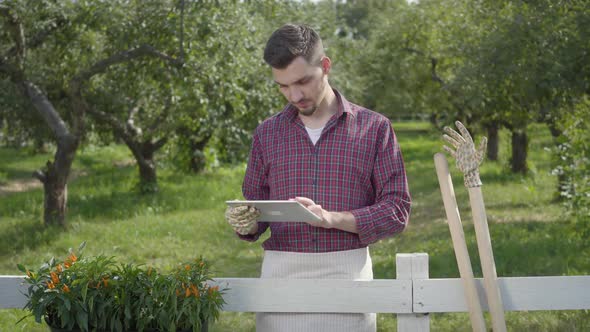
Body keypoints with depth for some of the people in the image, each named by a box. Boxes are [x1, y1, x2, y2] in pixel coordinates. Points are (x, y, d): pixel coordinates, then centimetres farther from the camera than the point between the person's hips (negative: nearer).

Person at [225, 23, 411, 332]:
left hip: (347, 272, -2)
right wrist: (245, 223, -10)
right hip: (281, 272, 2)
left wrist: (332, 218, -18)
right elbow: (255, 210, 15)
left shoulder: (374, 128, 2)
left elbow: (397, 210, -2)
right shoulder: (267, 133, 10)